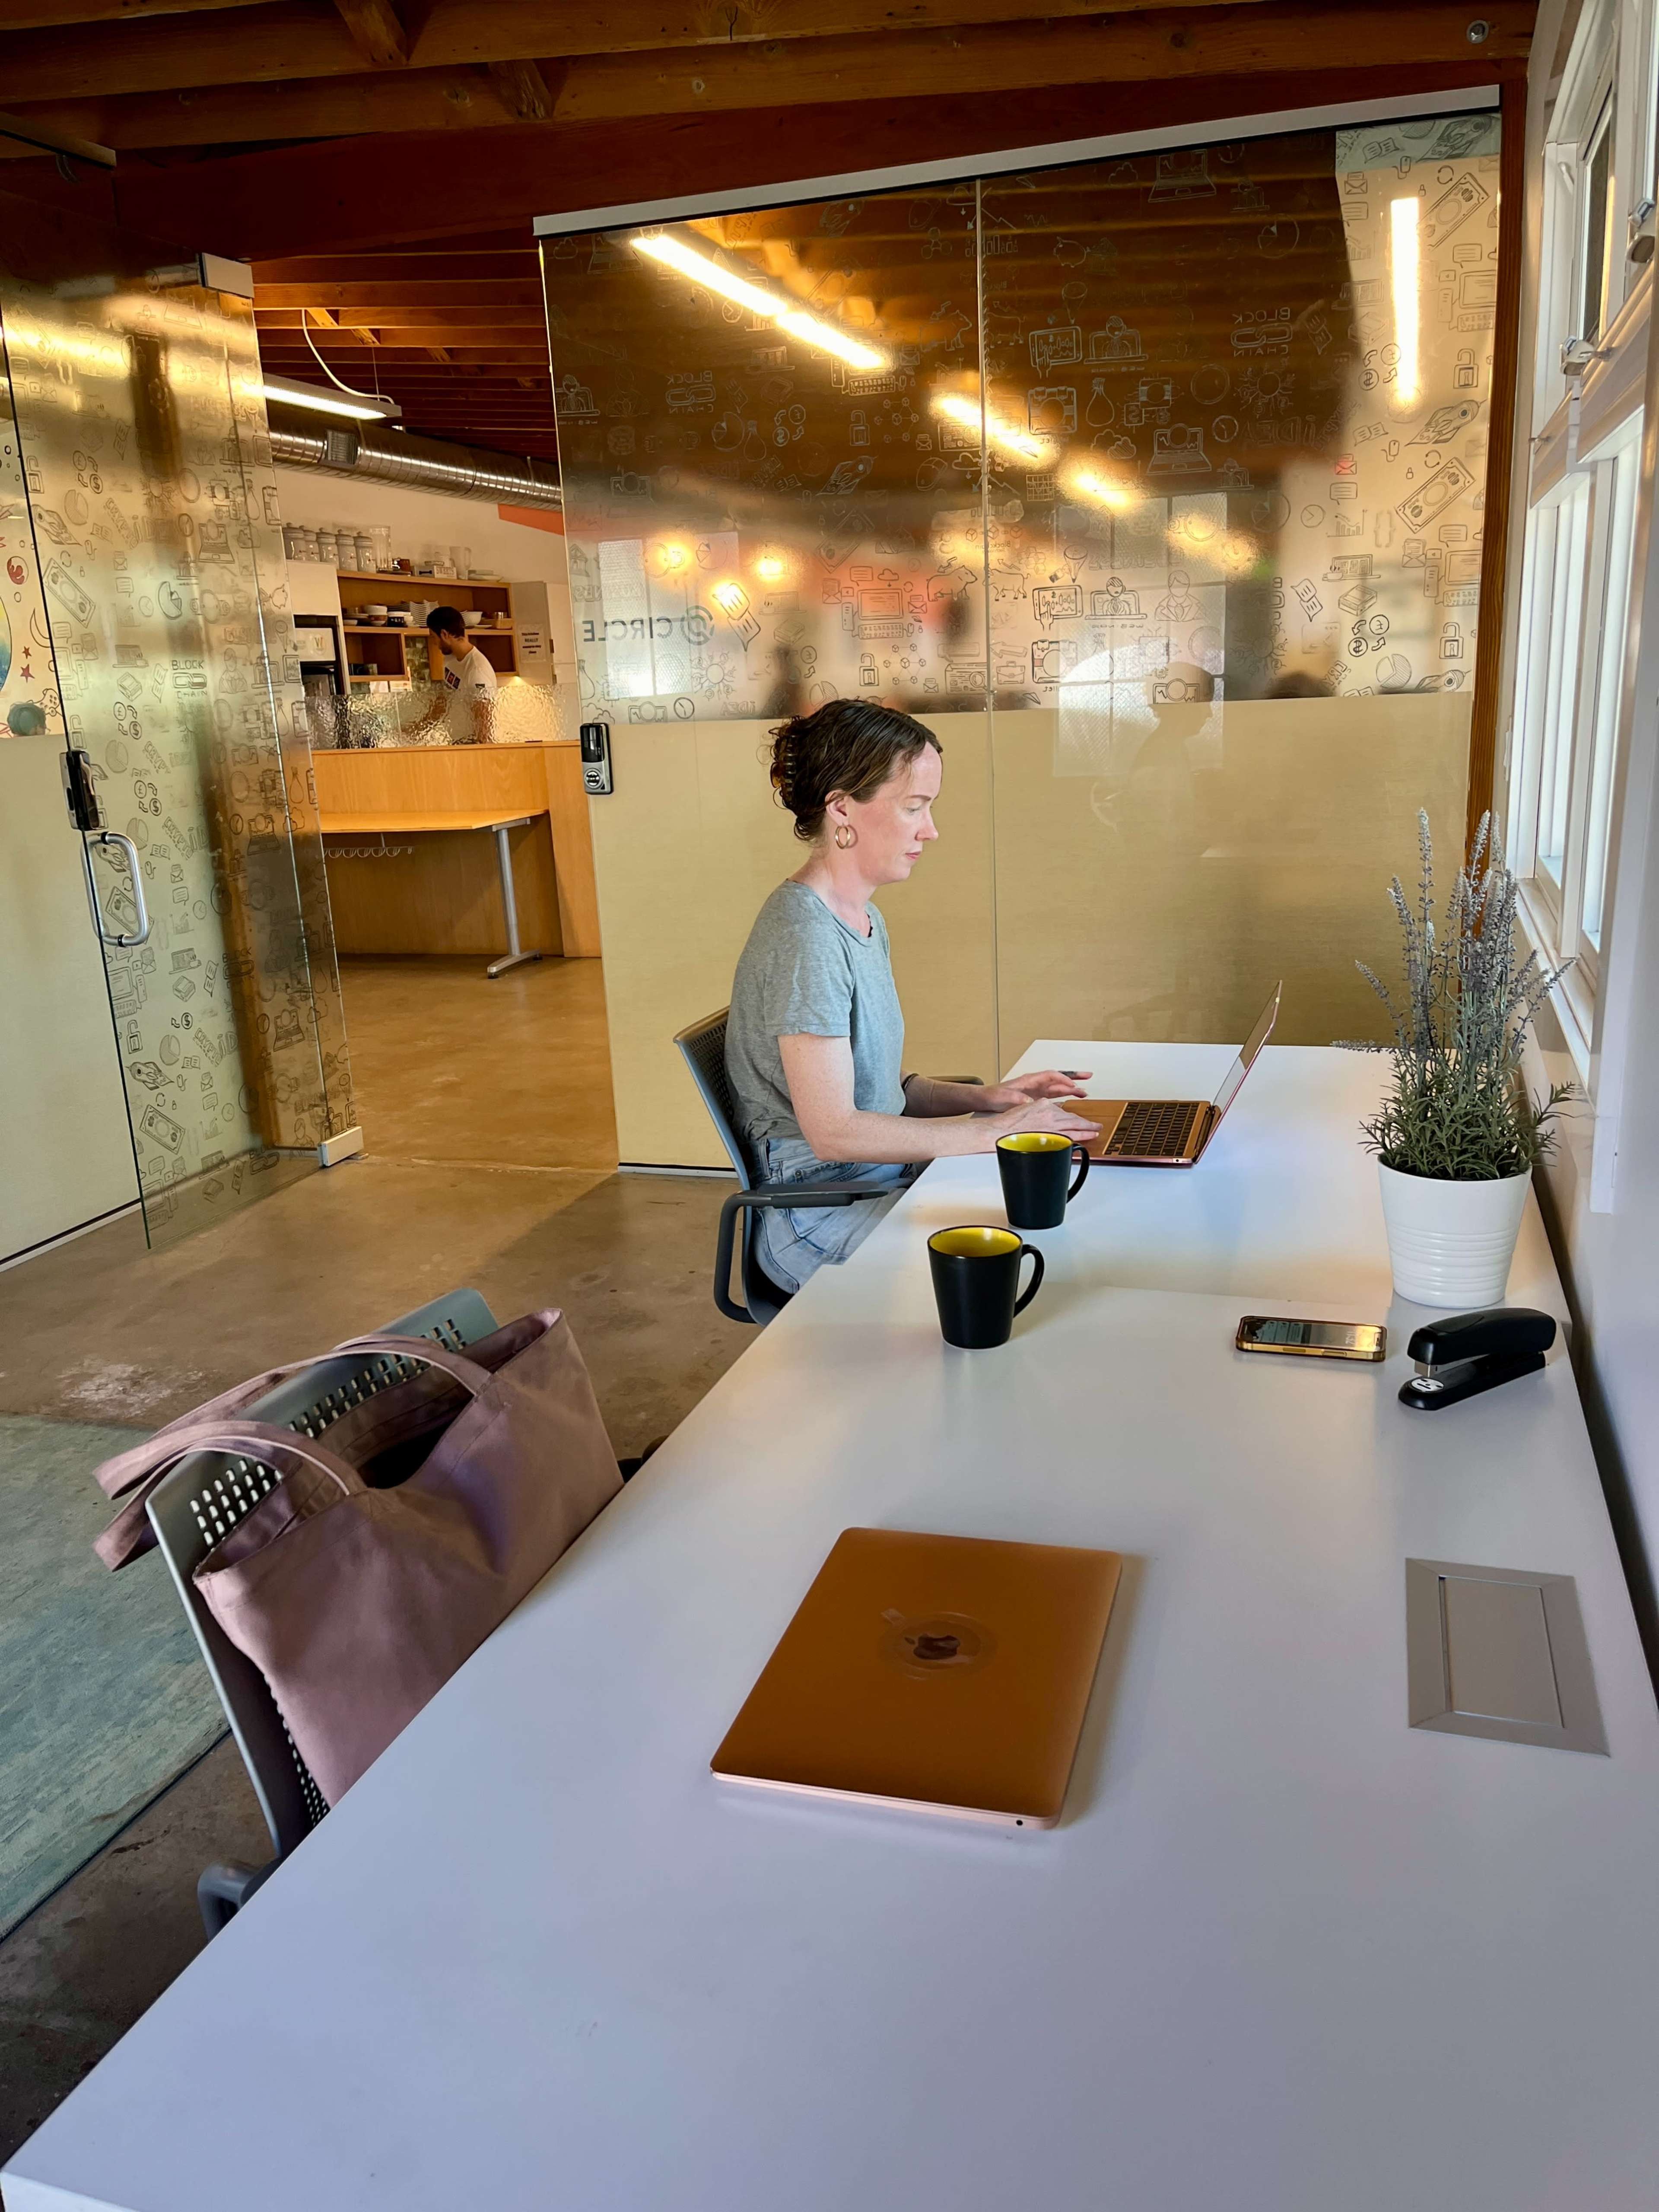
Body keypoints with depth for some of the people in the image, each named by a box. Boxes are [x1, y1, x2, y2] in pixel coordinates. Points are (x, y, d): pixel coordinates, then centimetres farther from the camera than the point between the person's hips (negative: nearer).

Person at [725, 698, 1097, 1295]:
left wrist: (980, 1096, 0)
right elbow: (833, 1130, -22)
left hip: (883, 1173, 9)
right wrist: (988, 1131, -17)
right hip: (822, 1217, -9)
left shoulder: (865, 920, 11)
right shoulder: (803, 936, -20)